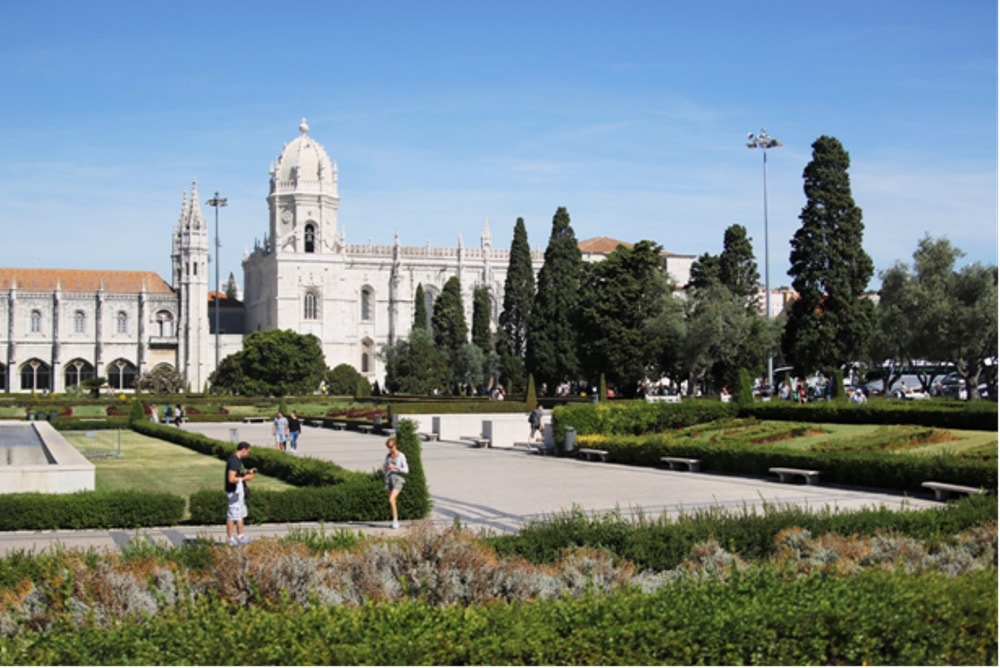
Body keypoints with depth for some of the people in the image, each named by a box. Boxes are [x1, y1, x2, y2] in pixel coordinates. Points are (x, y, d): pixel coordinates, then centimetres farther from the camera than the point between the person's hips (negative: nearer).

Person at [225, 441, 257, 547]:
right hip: (234, 492, -11)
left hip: (239, 491, 11)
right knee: (232, 516, -3)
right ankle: (231, 540, 3)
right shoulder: (234, 461, -21)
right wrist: (245, 478, -16)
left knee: (241, 514, 17)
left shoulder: (237, 459, 10)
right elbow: (231, 479, -26)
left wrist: (248, 472, 11)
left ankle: (240, 537, 25)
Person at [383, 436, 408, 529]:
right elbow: (385, 467, 18)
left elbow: (406, 470, -9)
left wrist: (395, 467, -20)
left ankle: (395, 521, -17)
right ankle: (396, 522, 16)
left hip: (398, 480, -6)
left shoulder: (401, 456, -6)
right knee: (392, 501, 7)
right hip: (389, 479, 6)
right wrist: (384, 469, -6)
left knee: (391, 500, -22)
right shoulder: (387, 455, 10)